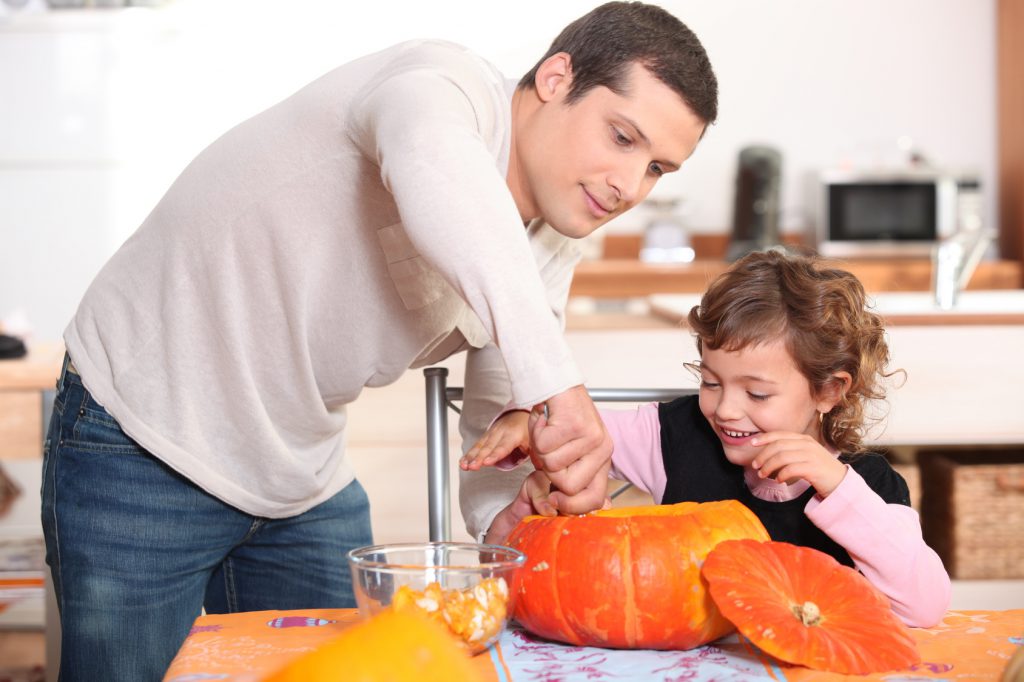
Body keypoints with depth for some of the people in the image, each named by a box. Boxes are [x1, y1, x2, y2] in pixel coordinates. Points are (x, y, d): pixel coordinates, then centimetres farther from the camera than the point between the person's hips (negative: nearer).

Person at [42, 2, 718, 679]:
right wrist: (555, 379, -56)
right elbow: (433, 166, -50)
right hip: (142, 441, -7)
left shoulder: (552, 248, 1)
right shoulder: (441, 85, -24)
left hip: (305, 482, 8)